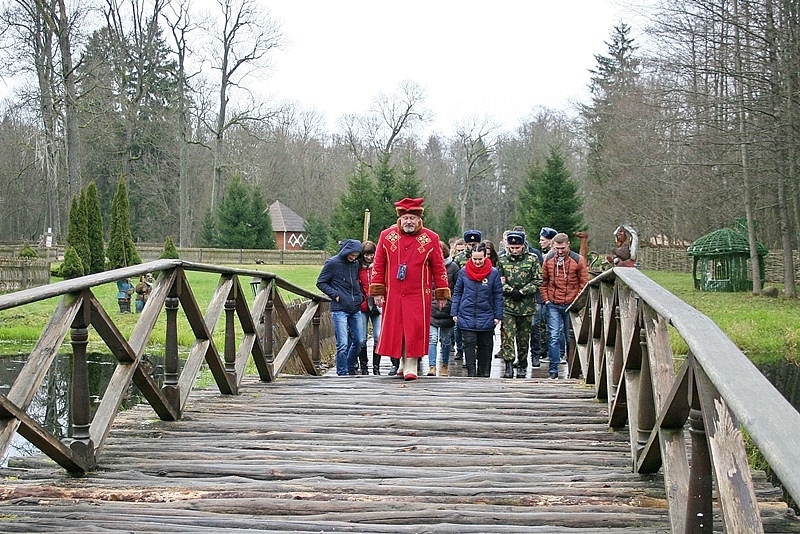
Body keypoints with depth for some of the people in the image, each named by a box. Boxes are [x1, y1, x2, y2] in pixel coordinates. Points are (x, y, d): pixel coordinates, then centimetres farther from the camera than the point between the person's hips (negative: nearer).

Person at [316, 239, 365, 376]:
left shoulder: (355, 264, 11)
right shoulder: (332, 263, -4)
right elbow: (320, 283, 0)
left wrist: (360, 295, 9)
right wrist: (335, 294, -10)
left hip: (355, 309, 6)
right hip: (339, 309, -6)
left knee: (359, 341, 8)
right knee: (343, 344, -9)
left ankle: (350, 367, 29)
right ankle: (342, 373, 2)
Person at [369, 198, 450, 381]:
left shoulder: (430, 238, -1)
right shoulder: (387, 236, 3)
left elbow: (439, 267, 3)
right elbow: (378, 265, 6)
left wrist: (442, 294, 3)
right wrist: (377, 291, 2)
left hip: (419, 295, -2)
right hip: (393, 295, 2)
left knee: (415, 330, -6)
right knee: (394, 330, 6)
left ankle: (411, 366, 1)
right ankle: (403, 362, 23)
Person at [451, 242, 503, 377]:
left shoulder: (493, 273, -3)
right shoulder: (463, 272, 0)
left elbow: (498, 296, 1)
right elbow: (457, 293, 6)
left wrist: (498, 315, -2)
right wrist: (454, 312, 3)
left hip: (486, 317, 0)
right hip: (466, 315, 0)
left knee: (485, 346, 9)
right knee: (469, 344, -5)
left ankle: (483, 373, 19)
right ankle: (471, 372, -3)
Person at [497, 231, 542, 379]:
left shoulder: (532, 259, 1)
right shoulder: (502, 260, 4)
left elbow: (538, 280, -1)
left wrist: (522, 292, -10)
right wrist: (511, 291, -9)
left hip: (526, 305, 0)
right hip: (507, 305, 0)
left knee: (524, 337, 9)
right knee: (507, 336, -10)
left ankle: (522, 366, 21)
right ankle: (509, 366, -12)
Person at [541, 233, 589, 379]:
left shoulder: (578, 261, -4)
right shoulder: (548, 260, 4)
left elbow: (584, 283, -1)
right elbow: (544, 282, 11)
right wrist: (546, 299, 2)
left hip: (571, 305, -1)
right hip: (553, 305, 2)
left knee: (571, 337, 7)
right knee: (553, 336, -3)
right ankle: (553, 369, 1)